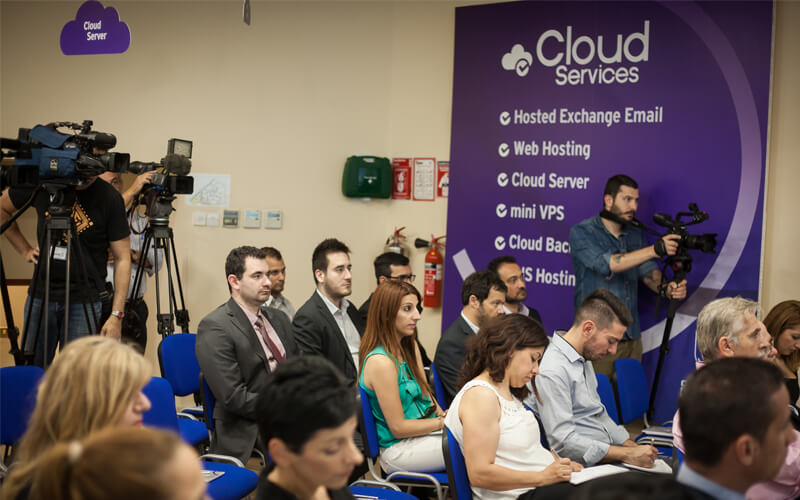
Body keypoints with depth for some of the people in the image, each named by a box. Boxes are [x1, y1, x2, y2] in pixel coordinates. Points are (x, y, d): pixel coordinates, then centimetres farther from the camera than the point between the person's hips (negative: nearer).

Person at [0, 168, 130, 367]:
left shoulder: (109, 198, -9)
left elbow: (122, 259, -7)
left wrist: (116, 314, -12)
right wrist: (25, 250, 7)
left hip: (85, 301, -3)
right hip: (40, 297, 3)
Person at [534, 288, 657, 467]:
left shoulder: (585, 361, 16)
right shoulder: (552, 371, -18)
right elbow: (563, 442, -23)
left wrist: (632, 446, 8)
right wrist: (626, 454, -20)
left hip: (607, 456, 10)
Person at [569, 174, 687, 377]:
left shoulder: (636, 236, 13)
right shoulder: (582, 232, -8)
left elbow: (648, 271, 6)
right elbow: (606, 263, -23)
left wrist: (665, 288, -18)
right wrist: (655, 249, -30)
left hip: (632, 338, 6)